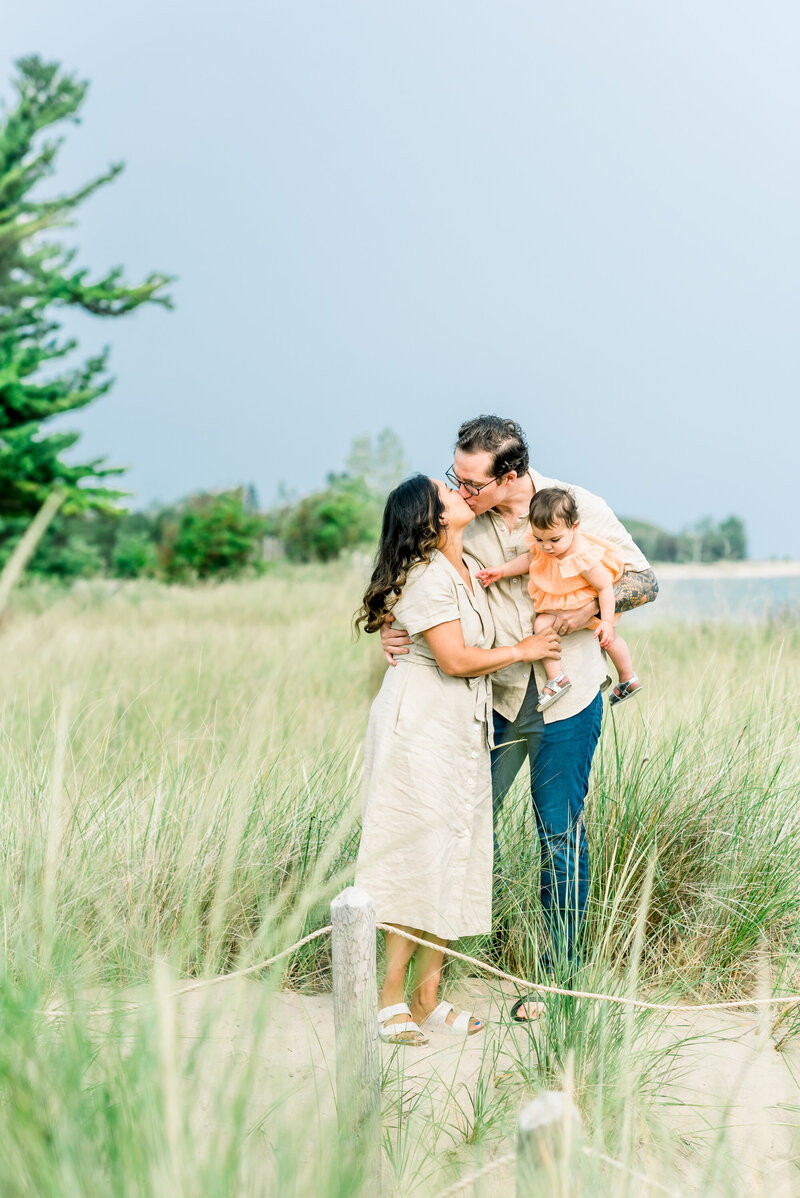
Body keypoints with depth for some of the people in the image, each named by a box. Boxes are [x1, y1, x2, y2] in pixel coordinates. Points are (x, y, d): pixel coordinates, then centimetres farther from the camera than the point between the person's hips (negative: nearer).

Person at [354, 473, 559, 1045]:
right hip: (420, 725, -9)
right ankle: (391, 998, 0)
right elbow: (456, 659, -19)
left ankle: (427, 997, 11)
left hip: (464, 729, 9)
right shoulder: (426, 577, -14)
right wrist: (523, 650, -6)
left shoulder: (470, 566, 13)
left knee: (455, 858, 6)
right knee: (418, 858, -8)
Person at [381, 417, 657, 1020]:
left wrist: (593, 605, -21)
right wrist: (392, 625, -17)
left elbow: (645, 581, -3)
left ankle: (559, 976, 15)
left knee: (561, 836, 3)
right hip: (497, 693, 3)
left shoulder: (580, 506, -9)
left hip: (568, 698, -3)